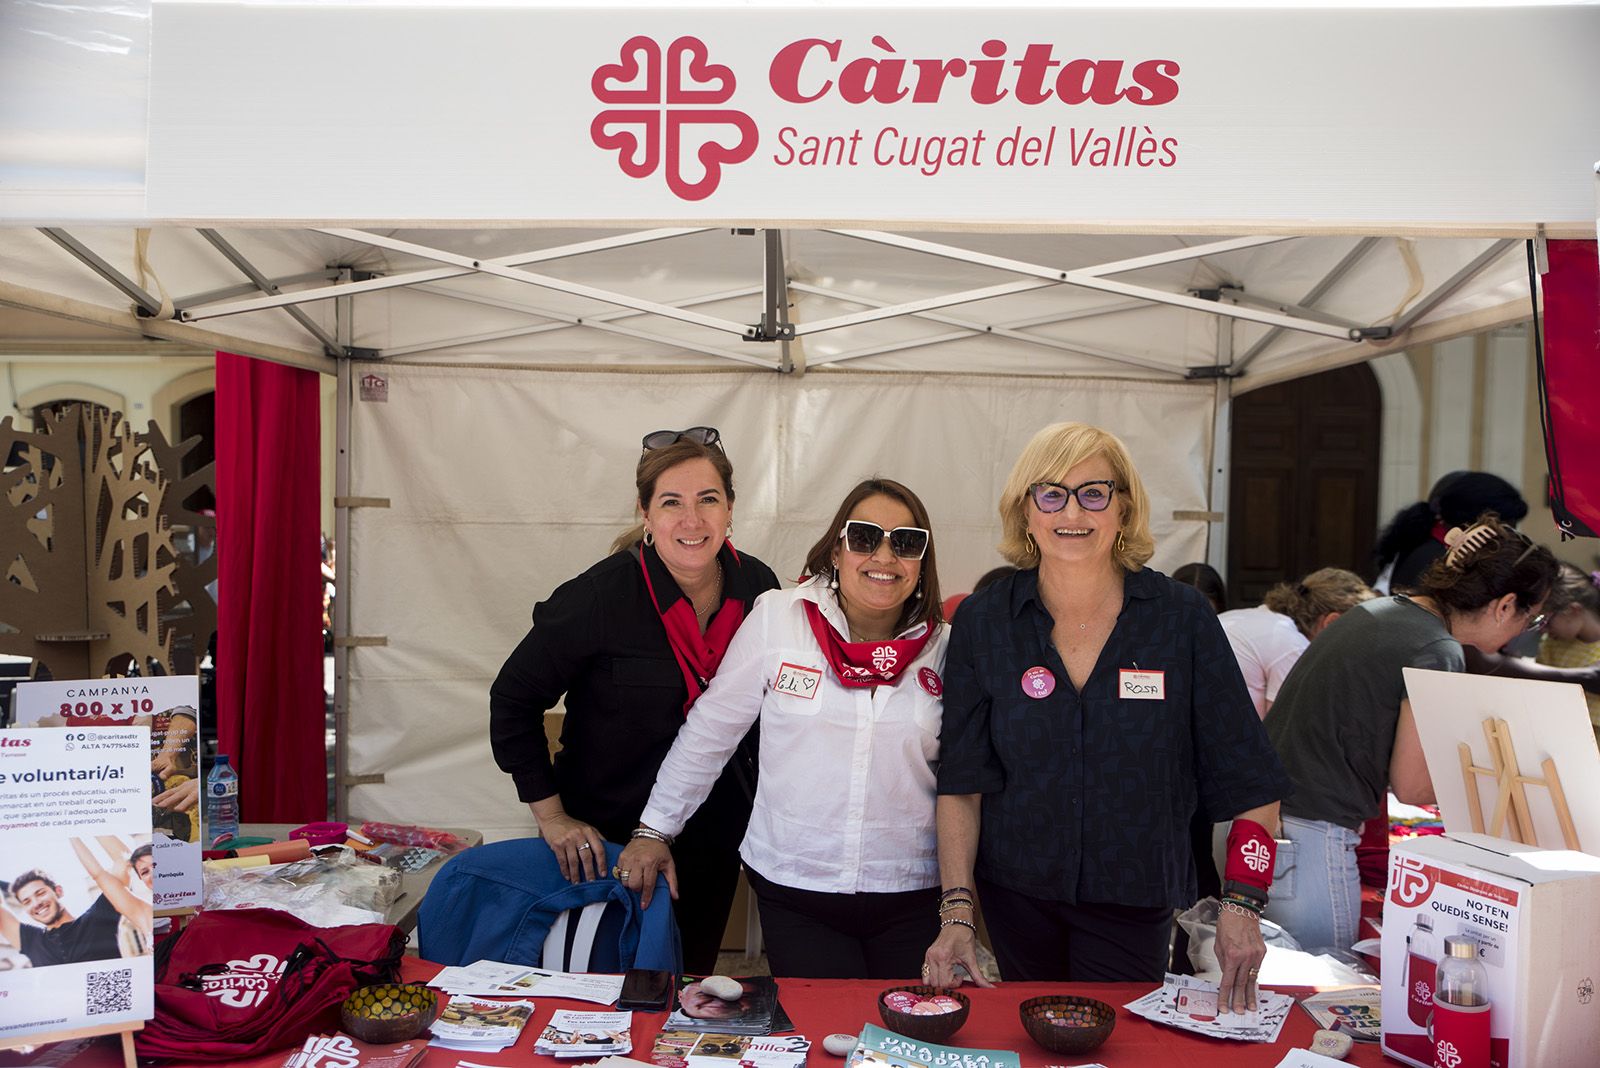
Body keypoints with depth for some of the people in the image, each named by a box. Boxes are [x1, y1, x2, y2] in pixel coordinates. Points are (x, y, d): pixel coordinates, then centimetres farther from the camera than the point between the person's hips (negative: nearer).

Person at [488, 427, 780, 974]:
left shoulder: (758, 587, -5)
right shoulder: (602, 595, -19)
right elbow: (513, 699, -10)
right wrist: (552, 817, -12)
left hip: (713, 842, 4)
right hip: (605, 839, -4)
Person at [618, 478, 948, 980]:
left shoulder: (944, 647, 1)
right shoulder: (778, 618, -5)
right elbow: (709, 729, 2)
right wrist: (654, 829, 5)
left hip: (914, 900, 2)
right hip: (794, 890, -1)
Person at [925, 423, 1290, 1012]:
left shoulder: (1182, 617, -8)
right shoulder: (983, 622, -5)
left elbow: (1249, 778, -5)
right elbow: (960, 781, -6)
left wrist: (1243, 903, -14)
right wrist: (957, 913, -12)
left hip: (1133, 898, -1)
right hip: (1015, 892, 1)